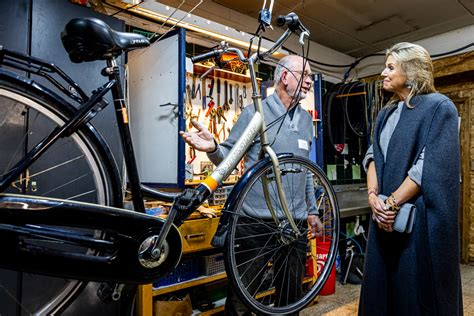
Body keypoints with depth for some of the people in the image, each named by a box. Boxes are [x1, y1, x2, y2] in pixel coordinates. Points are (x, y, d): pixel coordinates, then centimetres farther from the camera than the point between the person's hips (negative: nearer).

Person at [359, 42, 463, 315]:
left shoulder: (439, 107, -5)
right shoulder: (386, 114, 16)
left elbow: (432, 167, -15)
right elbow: (374, 156, 8)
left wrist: (392, 202, -15)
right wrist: (373, 196, -7)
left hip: (420, 216, -6)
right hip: (386, 216, 6)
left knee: (418, 292, 4)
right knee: (382, 286, 13)